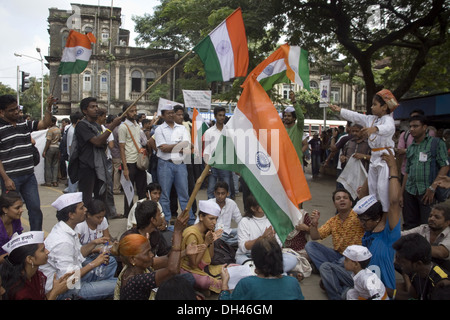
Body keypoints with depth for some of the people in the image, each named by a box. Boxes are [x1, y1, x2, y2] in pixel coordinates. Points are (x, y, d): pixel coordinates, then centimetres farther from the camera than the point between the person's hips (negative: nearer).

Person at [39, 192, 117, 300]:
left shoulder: (65, 229, 0)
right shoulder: (62, 241, -30)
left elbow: (79, 253, 13)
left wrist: (93, 243, -2)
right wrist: (94, 263, -21)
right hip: (64, 290, -10)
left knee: (110, 261, 14)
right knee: (117, 285, -18)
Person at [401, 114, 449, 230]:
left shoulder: (436, 143, 1)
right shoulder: (410, 148, 17)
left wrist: (432, 188, -14)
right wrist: (401, 193, 14)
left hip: (427, 192, -5)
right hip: (410, 191, 5)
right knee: (409, 225, 7)